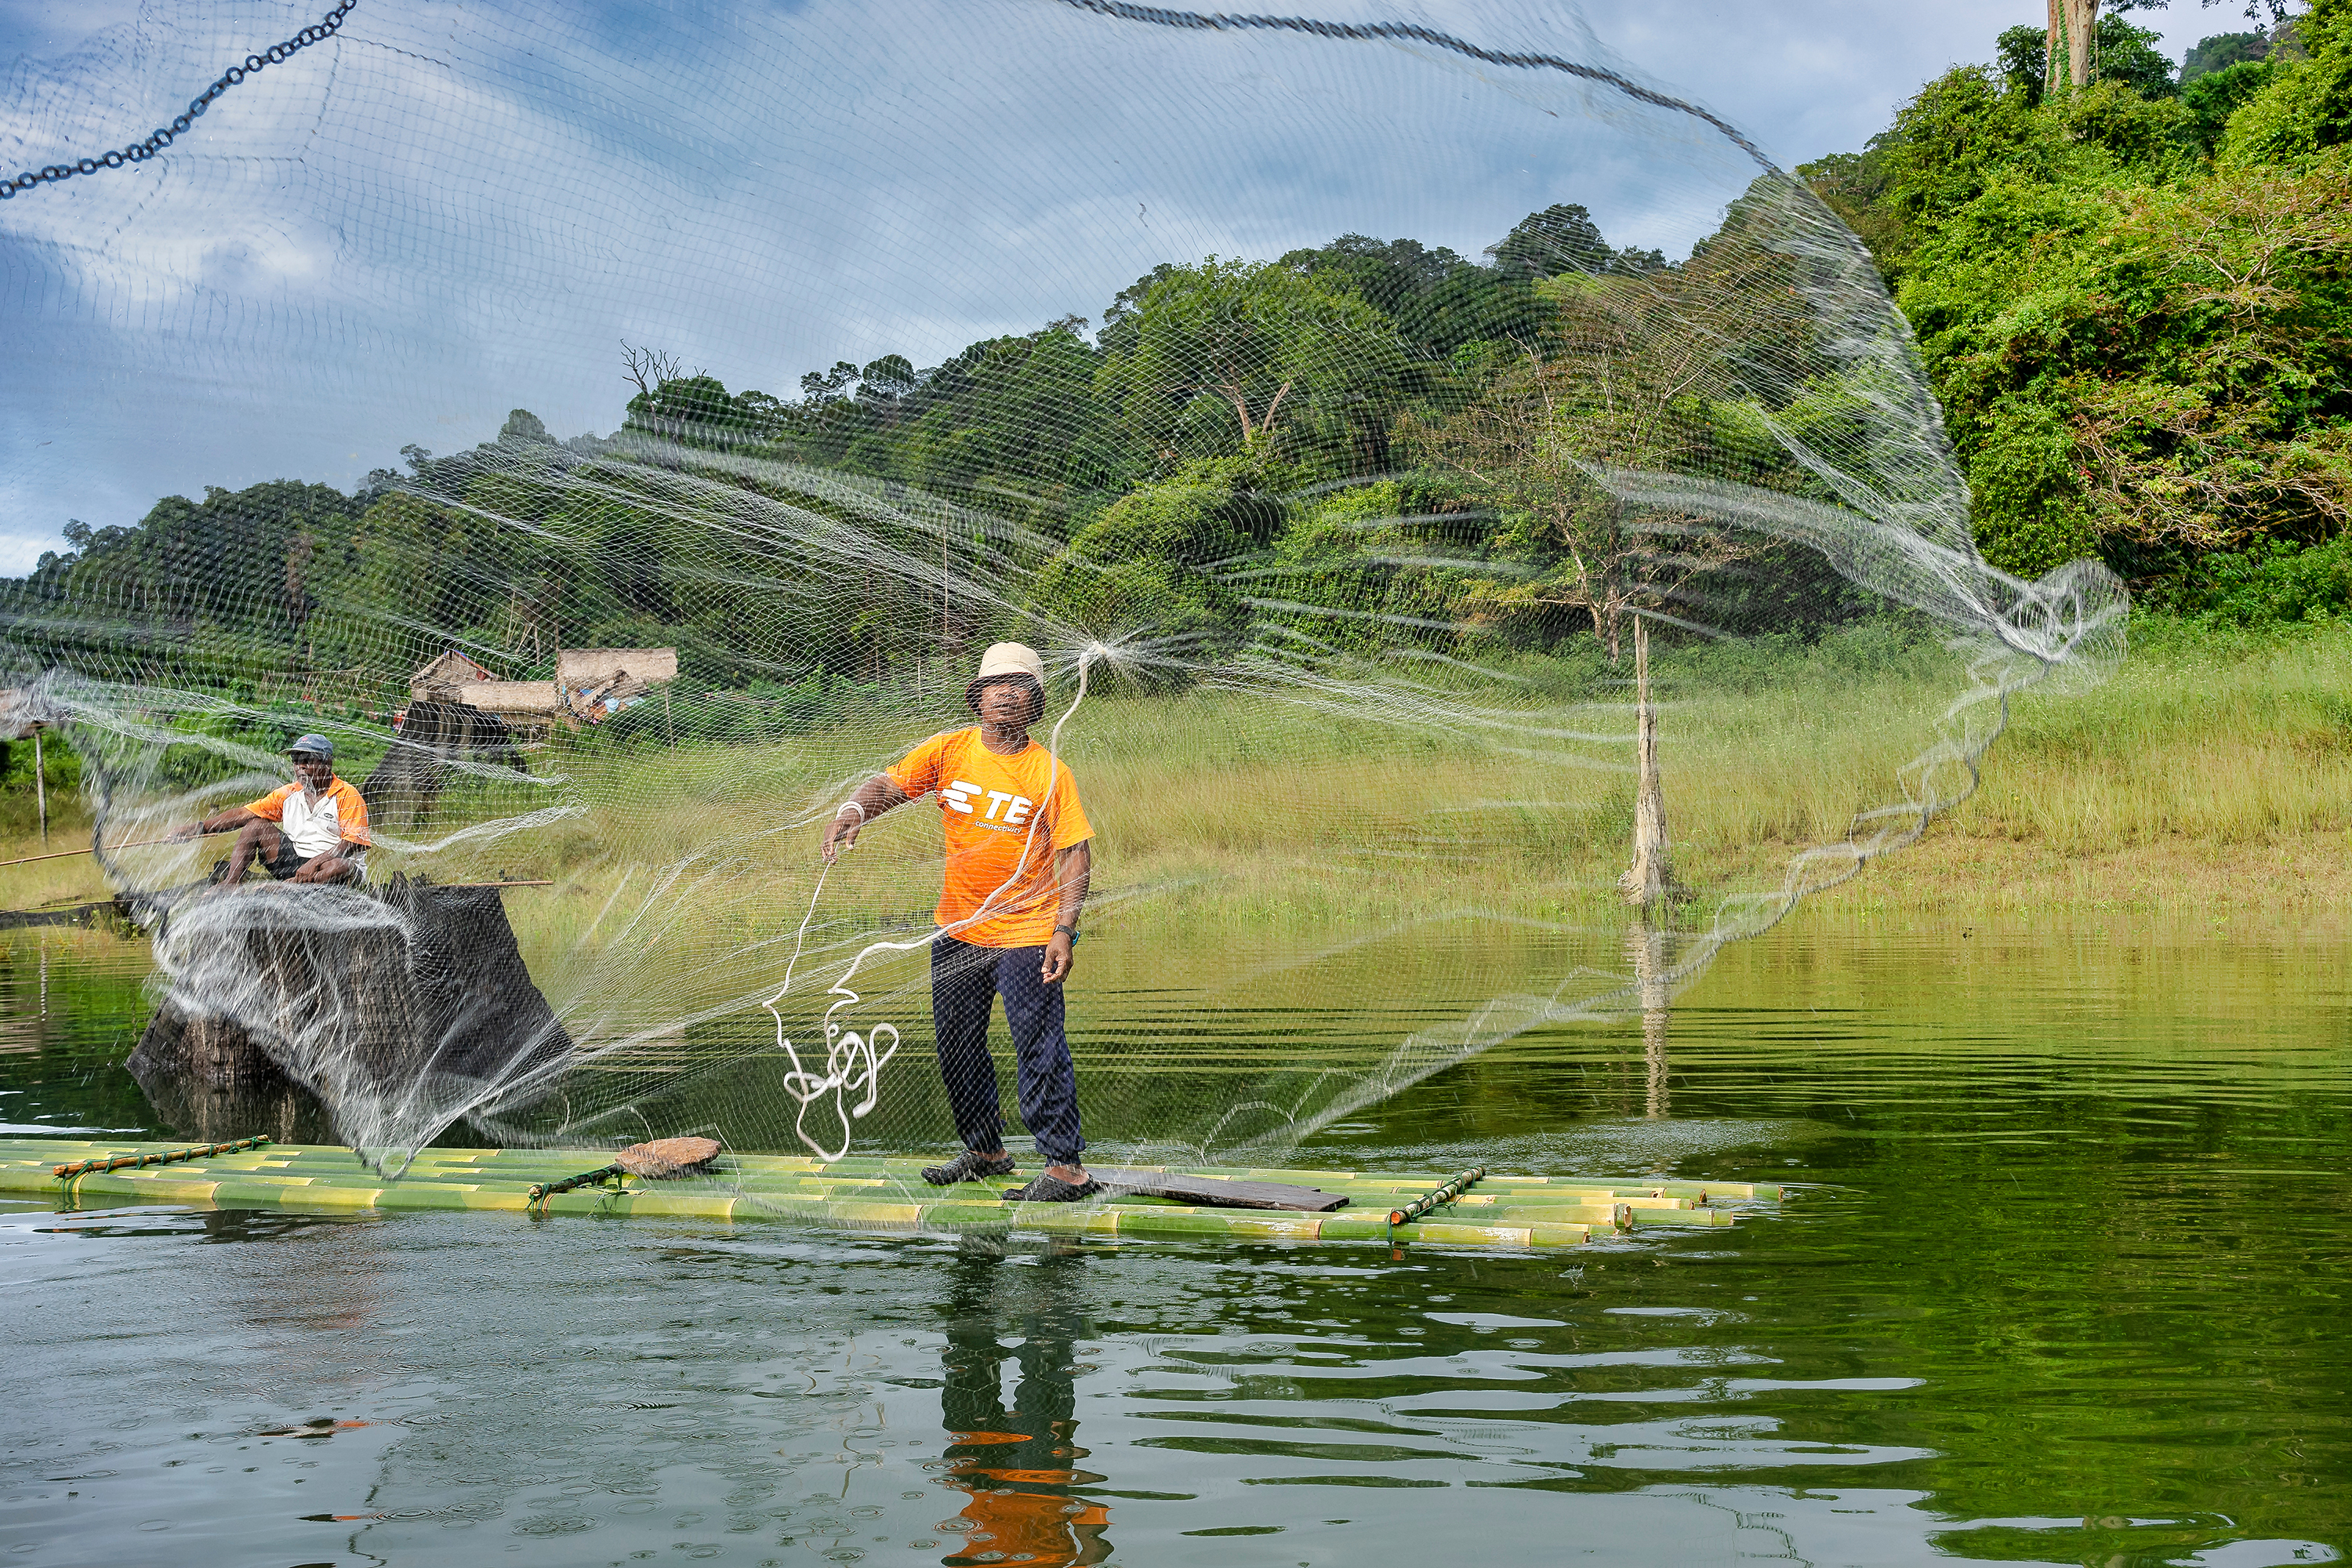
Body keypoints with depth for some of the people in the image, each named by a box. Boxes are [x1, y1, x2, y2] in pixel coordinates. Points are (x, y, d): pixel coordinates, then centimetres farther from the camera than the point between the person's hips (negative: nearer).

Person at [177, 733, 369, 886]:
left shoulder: (347, 796, -8)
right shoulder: (288, 794, 10)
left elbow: (353, 842, -18)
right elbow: (243, 814, 6)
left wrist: (316, 862, -29)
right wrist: (201, 828, -5)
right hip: (294, 861, 6)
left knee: (341, 866, -39)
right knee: (255, 825, 0)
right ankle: (230, 883, -17)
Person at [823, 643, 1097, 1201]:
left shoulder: (1048, 772, -8)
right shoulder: (949, 750, 1)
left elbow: (1076, 852, -8)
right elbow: (889, 784, -5)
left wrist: (1063, 932, -17)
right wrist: (854, 810, -28)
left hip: (1026, 932, -5)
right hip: (957, 930, 5)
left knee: (1039, 1051, -6)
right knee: (957, 1047, 15)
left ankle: (1066, 1166, 1)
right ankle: (985, 1150, 32)